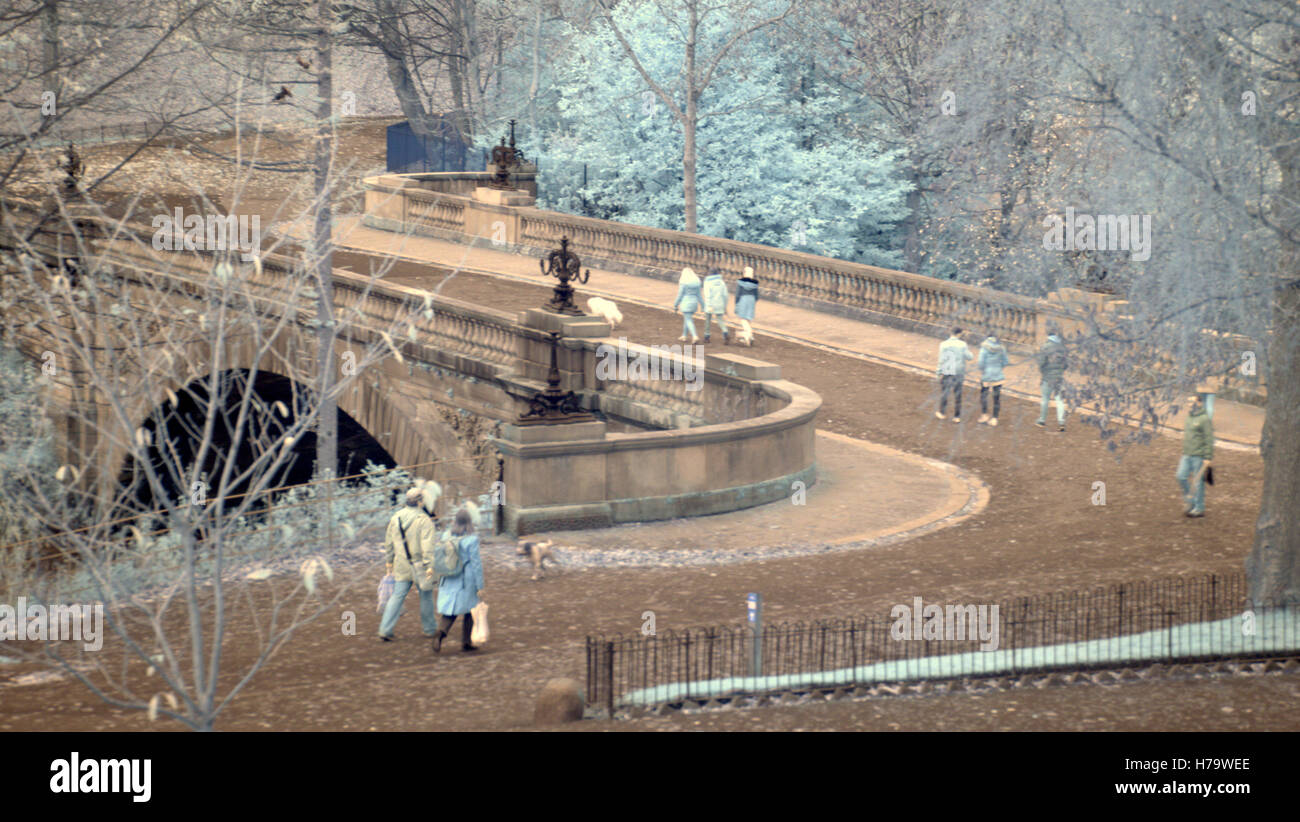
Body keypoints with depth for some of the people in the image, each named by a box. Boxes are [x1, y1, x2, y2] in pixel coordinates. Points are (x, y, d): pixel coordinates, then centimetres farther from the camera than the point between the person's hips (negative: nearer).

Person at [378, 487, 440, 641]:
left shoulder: (396, 518, 3)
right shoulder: (424, 520, -15)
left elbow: (389, 543, 12)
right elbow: (428, 546, -21)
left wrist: (389, 561, 23)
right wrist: (429, 566, -21)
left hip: (401, 565, 4)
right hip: (419, 565, -4)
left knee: (397, 596, 5)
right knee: (426, 595, 13)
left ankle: (385, 630, -5)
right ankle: (430, 628, 26)